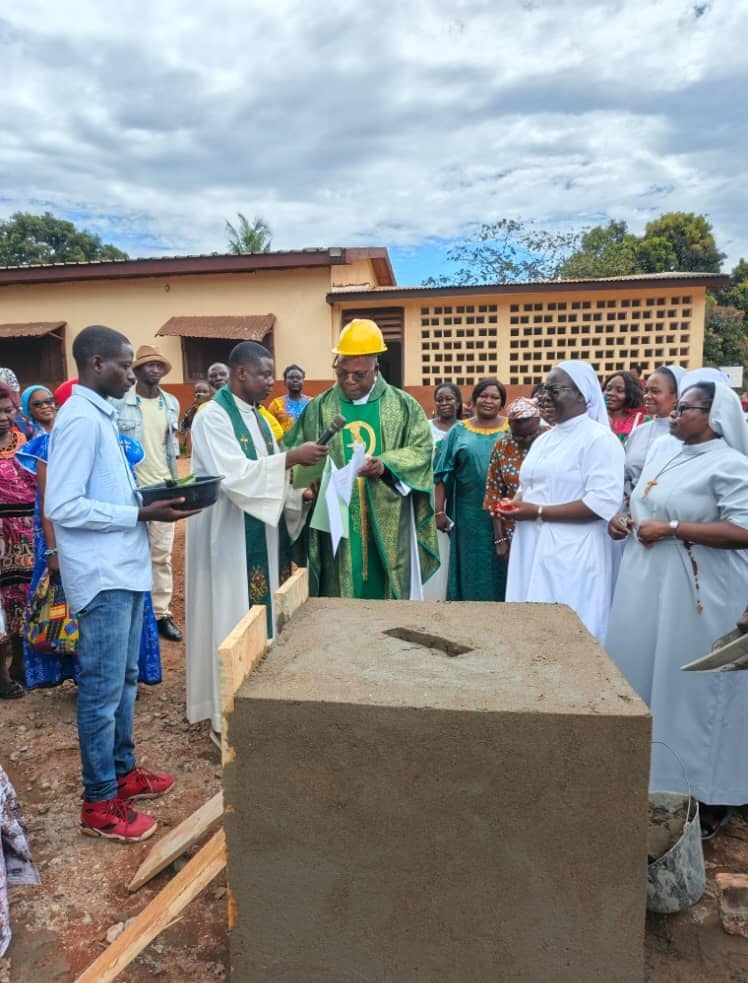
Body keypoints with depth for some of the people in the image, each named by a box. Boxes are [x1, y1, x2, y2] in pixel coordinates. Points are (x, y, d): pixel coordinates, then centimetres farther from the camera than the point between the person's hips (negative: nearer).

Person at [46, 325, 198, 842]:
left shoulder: (101, 415, 13)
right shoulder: (80, 419, -16)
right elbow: (62, 506, -22)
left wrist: (152, 496, 3)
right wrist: (142, 514, -20)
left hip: (125, 569, 10)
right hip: (103, 575, -10)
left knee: (124, 679, 20)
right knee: (102, 689, 2)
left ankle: (123, 770, 36)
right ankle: (101, 802, 17)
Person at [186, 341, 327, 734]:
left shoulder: (257, 417, 13)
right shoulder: (213, 416, -13)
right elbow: (233, 476, -25)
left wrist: (301, 490, -4)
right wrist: (290, 457, -25)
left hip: (262, 534, 8)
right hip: (230, 536, -8)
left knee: (262, 615, 13)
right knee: (233, 620, -1)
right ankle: (227, 713, 14)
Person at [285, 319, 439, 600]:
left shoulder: (403, 405, 4)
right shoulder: (318, 408, 6)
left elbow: (423, 449, -1)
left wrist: (386, 465, -18)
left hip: (388, 525, 0)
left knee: (390, 592, 7)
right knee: (339, 599, 6)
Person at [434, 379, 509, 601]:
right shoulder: (459, 432, 5)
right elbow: (444, 475, 3)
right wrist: (440, 510, -3)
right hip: (469, 514, 0)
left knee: (500, 568, 7)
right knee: (471, 568, 8)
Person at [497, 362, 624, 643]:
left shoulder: (599, 439, -9)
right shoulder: (544, 439, 16)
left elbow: (603, 503, -19)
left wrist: (538, 513, -18)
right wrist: (515, 505, 1)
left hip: (572, 554, -7)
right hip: (533, 548, 8)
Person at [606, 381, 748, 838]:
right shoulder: (664, 457, 13)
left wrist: (671, 529, -21)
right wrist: (624, 521, 3)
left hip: (698, 594, -8)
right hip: (646, 586, 8)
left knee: (692, 687, 0)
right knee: (645, 676, 15)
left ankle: (705, 795, 18)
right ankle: (649, 777, 33)